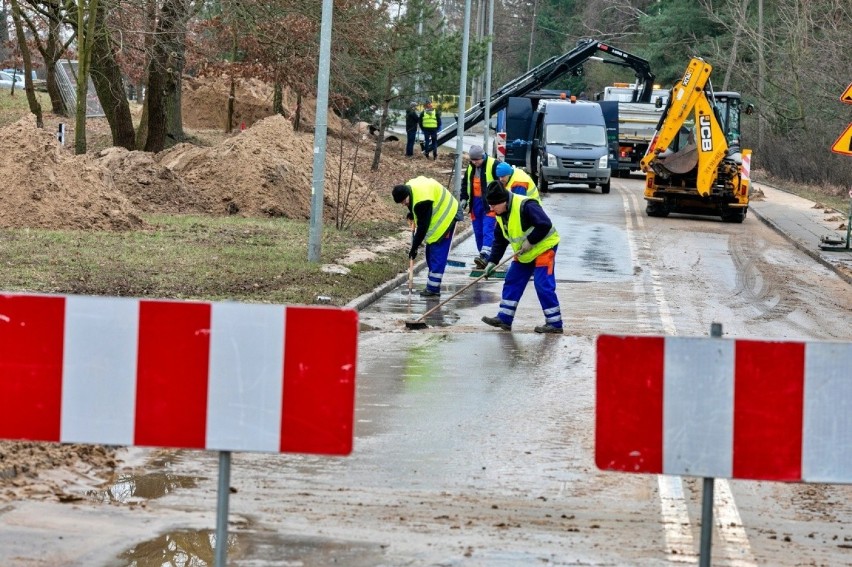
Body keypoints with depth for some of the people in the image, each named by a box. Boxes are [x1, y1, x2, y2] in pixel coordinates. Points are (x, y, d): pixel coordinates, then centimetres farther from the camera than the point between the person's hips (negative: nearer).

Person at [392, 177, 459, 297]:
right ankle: (432, 287, 14)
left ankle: (433, 289, -12)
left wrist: (414, 247, -20)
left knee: (437, 255, -12)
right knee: (430, 252, 10)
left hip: (445, 218, -10)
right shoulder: (408, 187, -5)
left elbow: (423, 226, -27)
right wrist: (413, 213, 6)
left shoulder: (422, 202, -34)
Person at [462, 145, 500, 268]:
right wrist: (464, 198, 12)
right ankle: (483, 259, 13)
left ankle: (485, 256, -28)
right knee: (478, 232, 7)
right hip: (475, 203, 7)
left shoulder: (494, 165, -11)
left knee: (488, 230, -16)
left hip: (490, 204, -7)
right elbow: (465, 184, 23)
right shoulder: (470, 167, 11)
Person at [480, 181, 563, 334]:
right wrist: (492, 262, 2)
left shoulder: (525, 206, -26)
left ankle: (554, 323, -6)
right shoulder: (501, 215, 3)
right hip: (524, 255, 9)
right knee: (512, 281, 8)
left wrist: (530, 241, -24)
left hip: (544, 248, -9)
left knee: (543, 285, -12)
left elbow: (545, 225, -31)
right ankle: (504, 318, 14)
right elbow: (499, 241, 10)